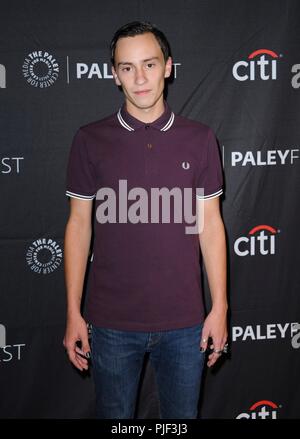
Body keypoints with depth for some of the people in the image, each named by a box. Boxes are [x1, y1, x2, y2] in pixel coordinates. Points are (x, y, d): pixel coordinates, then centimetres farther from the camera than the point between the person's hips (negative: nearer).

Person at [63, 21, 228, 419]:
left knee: (182, 416, 17)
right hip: (112, 322, 0)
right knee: (114, 415, 16)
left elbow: (210, 224, 2)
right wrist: (73, 313, 0)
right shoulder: (90, 140, -3)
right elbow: (79, 224, 0)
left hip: (184, 321, 1)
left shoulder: (199, 139, -1)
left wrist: (220, 307, 0)